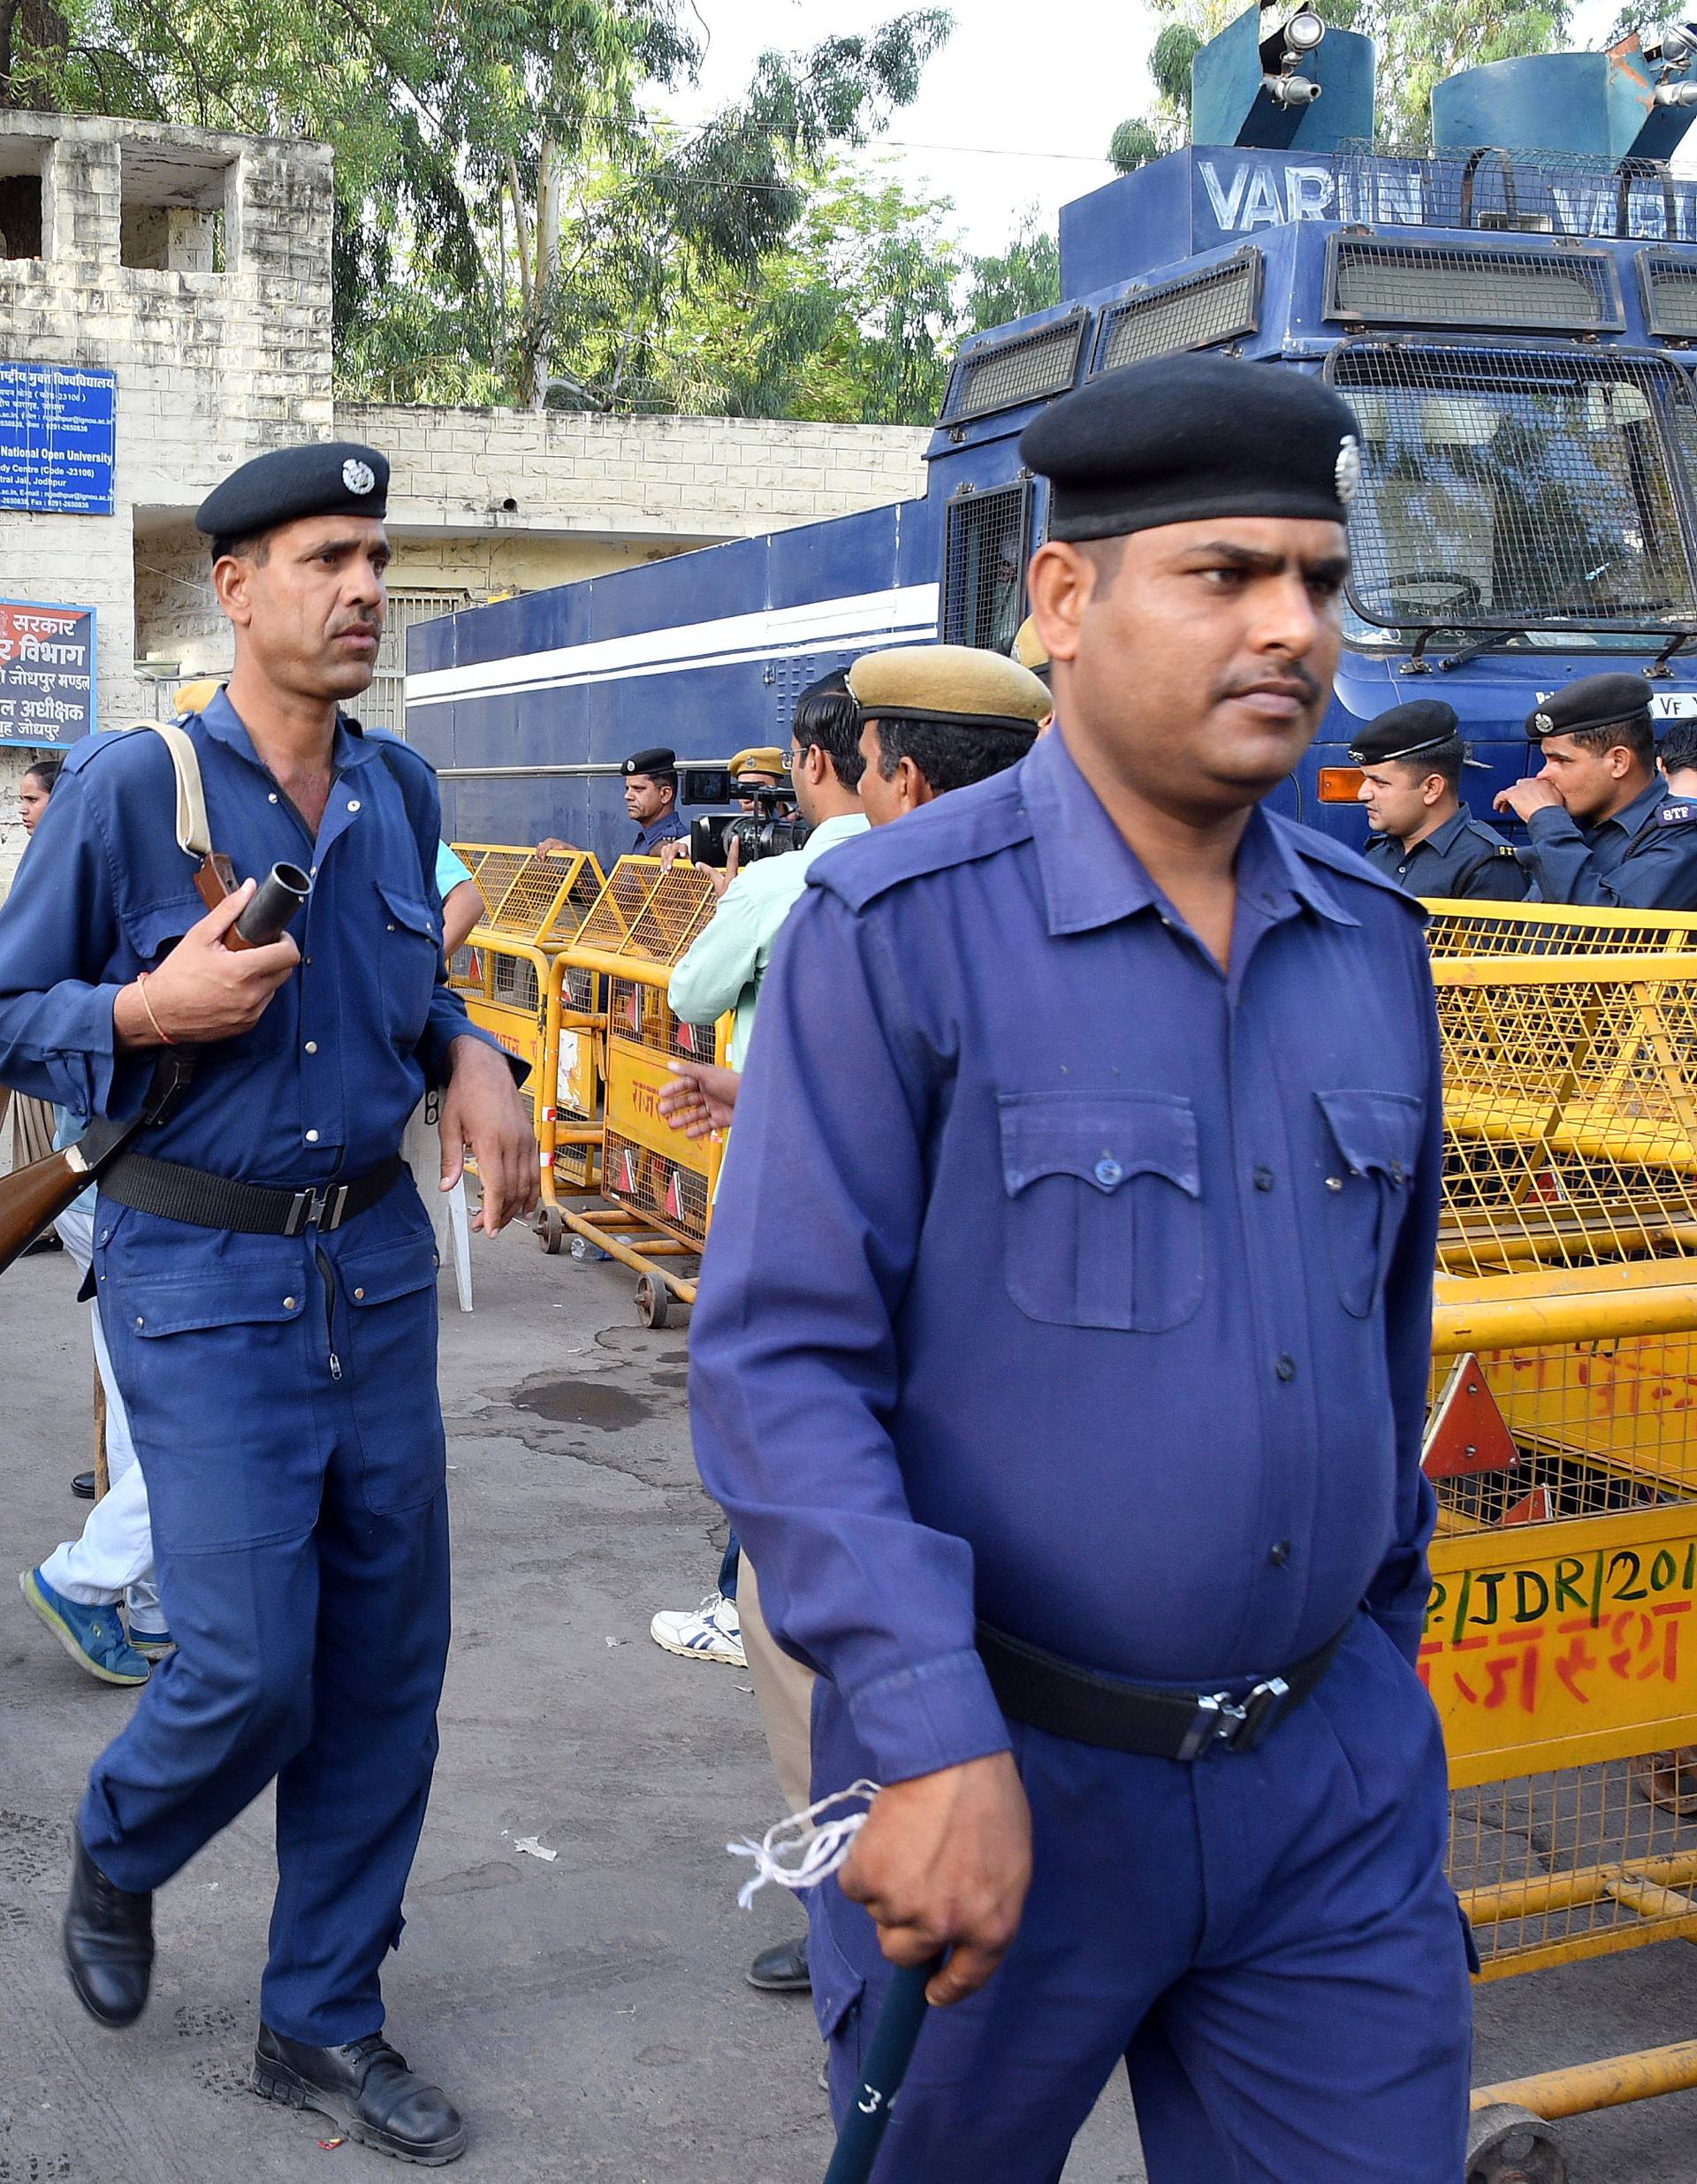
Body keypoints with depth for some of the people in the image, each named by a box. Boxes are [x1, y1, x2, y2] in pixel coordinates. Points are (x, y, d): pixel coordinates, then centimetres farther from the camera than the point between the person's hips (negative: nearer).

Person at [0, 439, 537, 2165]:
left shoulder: (400, 789, 6)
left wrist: (471, 1062, -1)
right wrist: (150, 1011, -22)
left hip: (378, 1260, 5)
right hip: (203, 1277, -5)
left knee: (385, 1663, 8)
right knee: (250, 1670, -5)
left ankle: (321, 2019, 26)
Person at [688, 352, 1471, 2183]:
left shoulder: (1372, 941, 5)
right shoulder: (898, 931, -13)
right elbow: (778, 1362, -17)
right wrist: (934, 1747, -22)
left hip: (1338, 1788, 4)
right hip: (1000, 1780, -4)